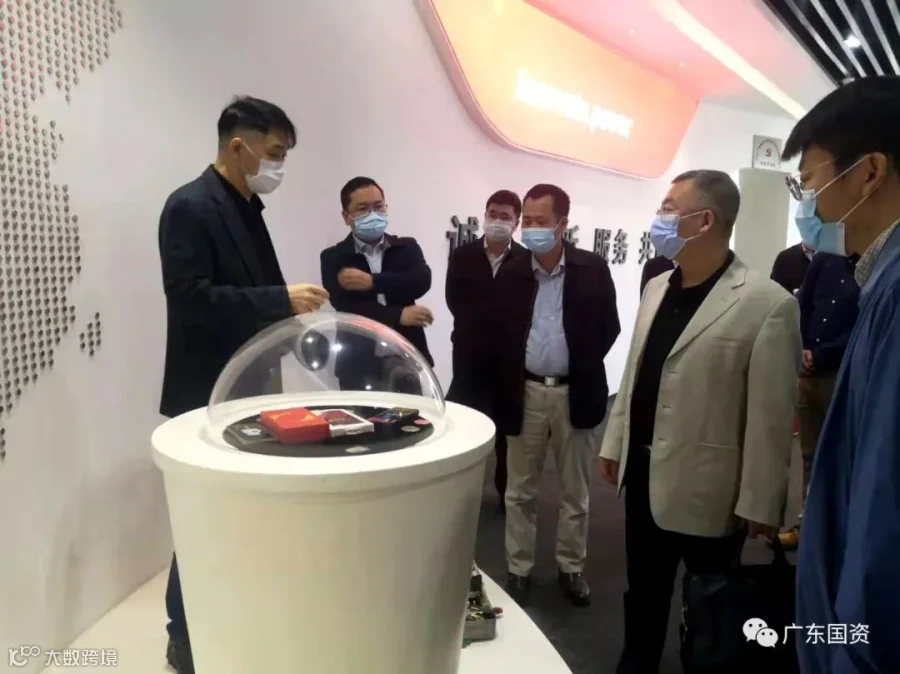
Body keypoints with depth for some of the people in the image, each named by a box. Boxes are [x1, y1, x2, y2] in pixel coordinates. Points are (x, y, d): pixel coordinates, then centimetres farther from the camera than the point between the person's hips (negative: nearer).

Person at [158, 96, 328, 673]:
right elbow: (190, 300, -24)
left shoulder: (246, 207, 12)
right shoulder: (190, 207, -15)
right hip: (209, 393, -9)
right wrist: (282, 300, -26)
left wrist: (291, 307, 3)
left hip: (248, 386, 9)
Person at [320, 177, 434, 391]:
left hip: (407, 359, 2)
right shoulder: (333, 257, 3)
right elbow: (343, 304, -12)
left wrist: (372, 282, -19)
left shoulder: (407, 247, 8)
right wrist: (399, 316, -18)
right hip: (360, 365, -1)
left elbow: (422, 282, -10)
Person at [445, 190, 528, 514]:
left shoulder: (526, 260, -2)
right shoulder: (463, 256, 4)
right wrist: (496, 314, -7)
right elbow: (455, 302, -3)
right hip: (470, 354, 1)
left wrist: (480, 313, -12)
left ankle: (508, 493, 27)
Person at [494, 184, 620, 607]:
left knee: (575, 492, 13)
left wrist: (583, 368, -1)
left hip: (576, 393, -1)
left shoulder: (592, 269, -4)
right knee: (520, 490, 11)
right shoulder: (511, 274, 0)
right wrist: (507, 380, 0)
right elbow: (499, 334, 5)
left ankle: (571, 568, 30)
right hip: (526, 393, 2)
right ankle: (519, 570, 26)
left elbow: (609, 327, 0)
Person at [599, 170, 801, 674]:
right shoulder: (657, 288, 6)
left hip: (705, 486, -6)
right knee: (644, 591, 22)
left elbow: (772, 414, -15)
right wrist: (615, 443, 12)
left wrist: (760, 503, -12)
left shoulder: (767, 304, -16)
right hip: (643, 471, 6)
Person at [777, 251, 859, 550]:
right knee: (810, 453, 13)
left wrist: (820, 357, -12)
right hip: (807, 372, 5)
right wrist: (802, 350, -2)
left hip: (844, 376, -4)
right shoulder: (824, 260, 11)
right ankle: (809, 521, 25)